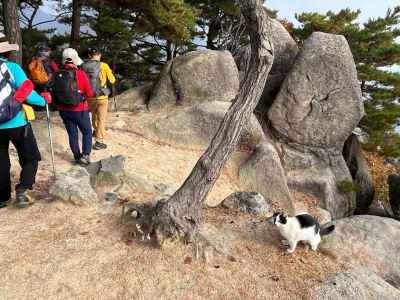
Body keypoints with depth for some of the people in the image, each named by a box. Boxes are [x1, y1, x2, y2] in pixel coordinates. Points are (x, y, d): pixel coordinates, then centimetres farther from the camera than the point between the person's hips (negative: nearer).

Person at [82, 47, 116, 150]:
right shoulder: (103, 66, -13)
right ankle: (99, 142, 8)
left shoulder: (84, 66, -4)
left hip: (89, 96, 4)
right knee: (101, 119, 6)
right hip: (101, 96, -4)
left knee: (94, 115, 28)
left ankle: (96, 131, 50)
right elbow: (112, 80, -4)